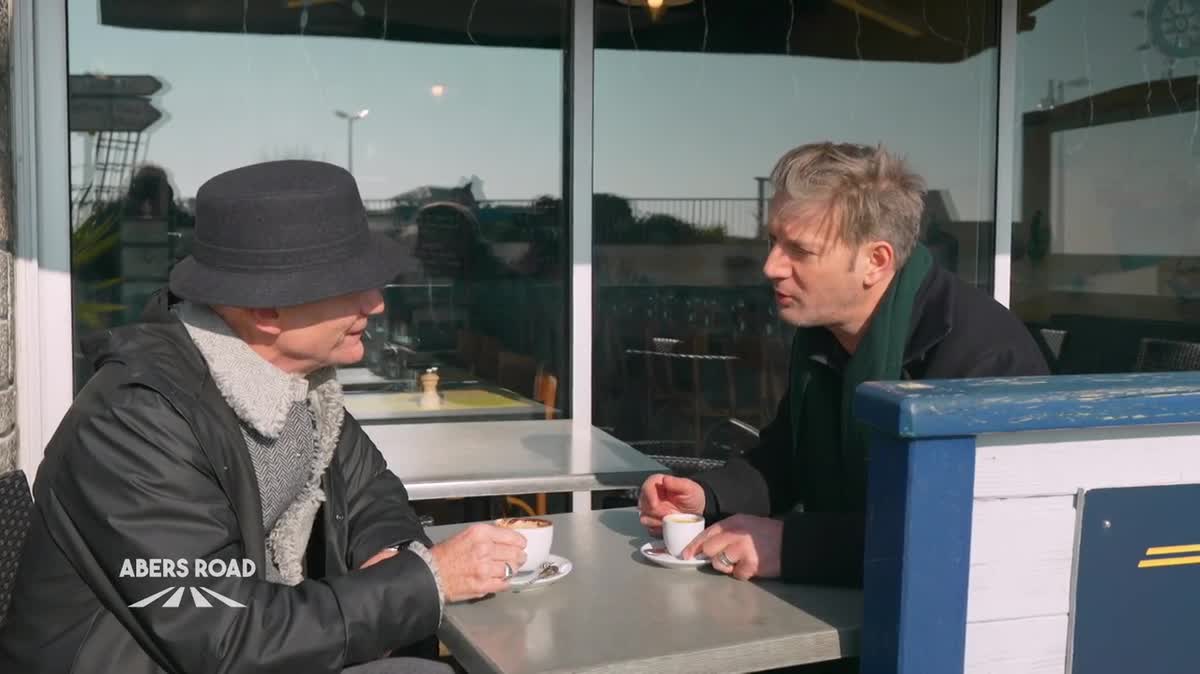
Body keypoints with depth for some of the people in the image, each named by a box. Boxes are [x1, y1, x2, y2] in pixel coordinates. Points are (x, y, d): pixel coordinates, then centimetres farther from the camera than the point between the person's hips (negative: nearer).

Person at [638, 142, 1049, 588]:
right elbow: (786, 458, 17)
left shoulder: (986, 352, -23)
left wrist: (791, 545, -32)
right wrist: (707, 497, -2)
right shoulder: (820, 330, 5)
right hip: (836, 599, 7)